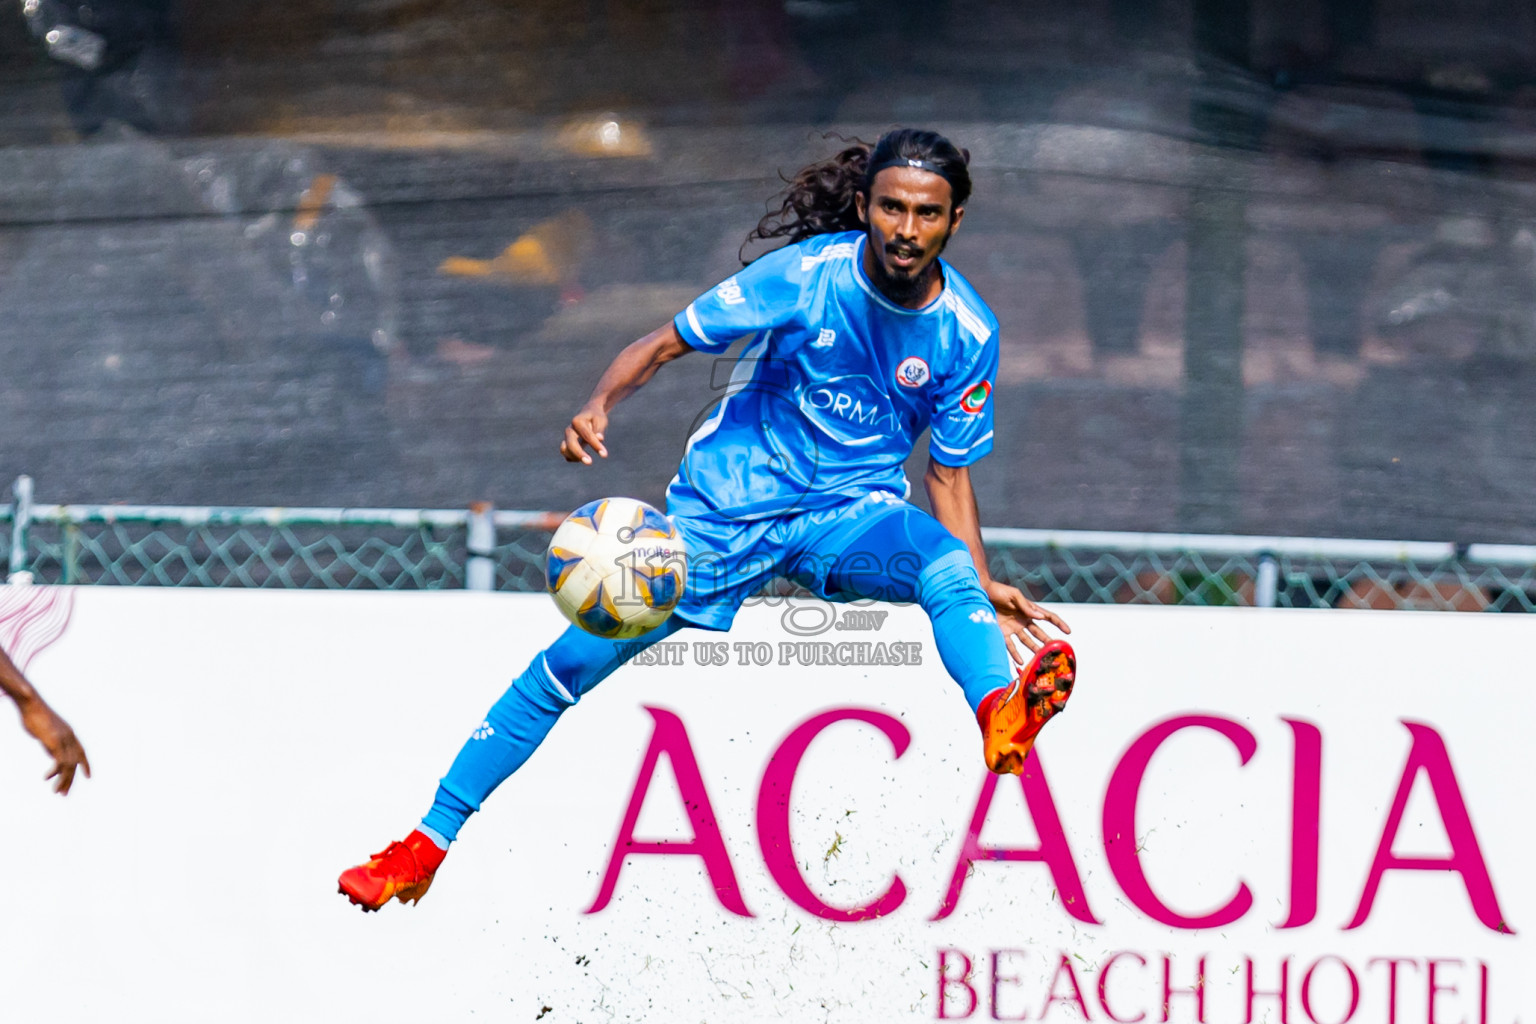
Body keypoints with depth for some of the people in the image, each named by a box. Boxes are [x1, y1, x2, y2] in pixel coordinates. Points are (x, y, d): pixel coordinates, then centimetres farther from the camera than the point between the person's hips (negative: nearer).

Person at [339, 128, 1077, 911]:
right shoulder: (807, 274, -14)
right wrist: (599, 404, -29)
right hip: (726, 504, 0)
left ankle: (1001, 716, -68)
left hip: (852, 510, 0)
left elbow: (948, 470, 4)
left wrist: (985, 587, -9)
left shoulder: (966, 333, -7)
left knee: (947, 566, -36)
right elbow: (667, 343, -9)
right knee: (570, 663, -2)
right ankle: (427, 845, 12)